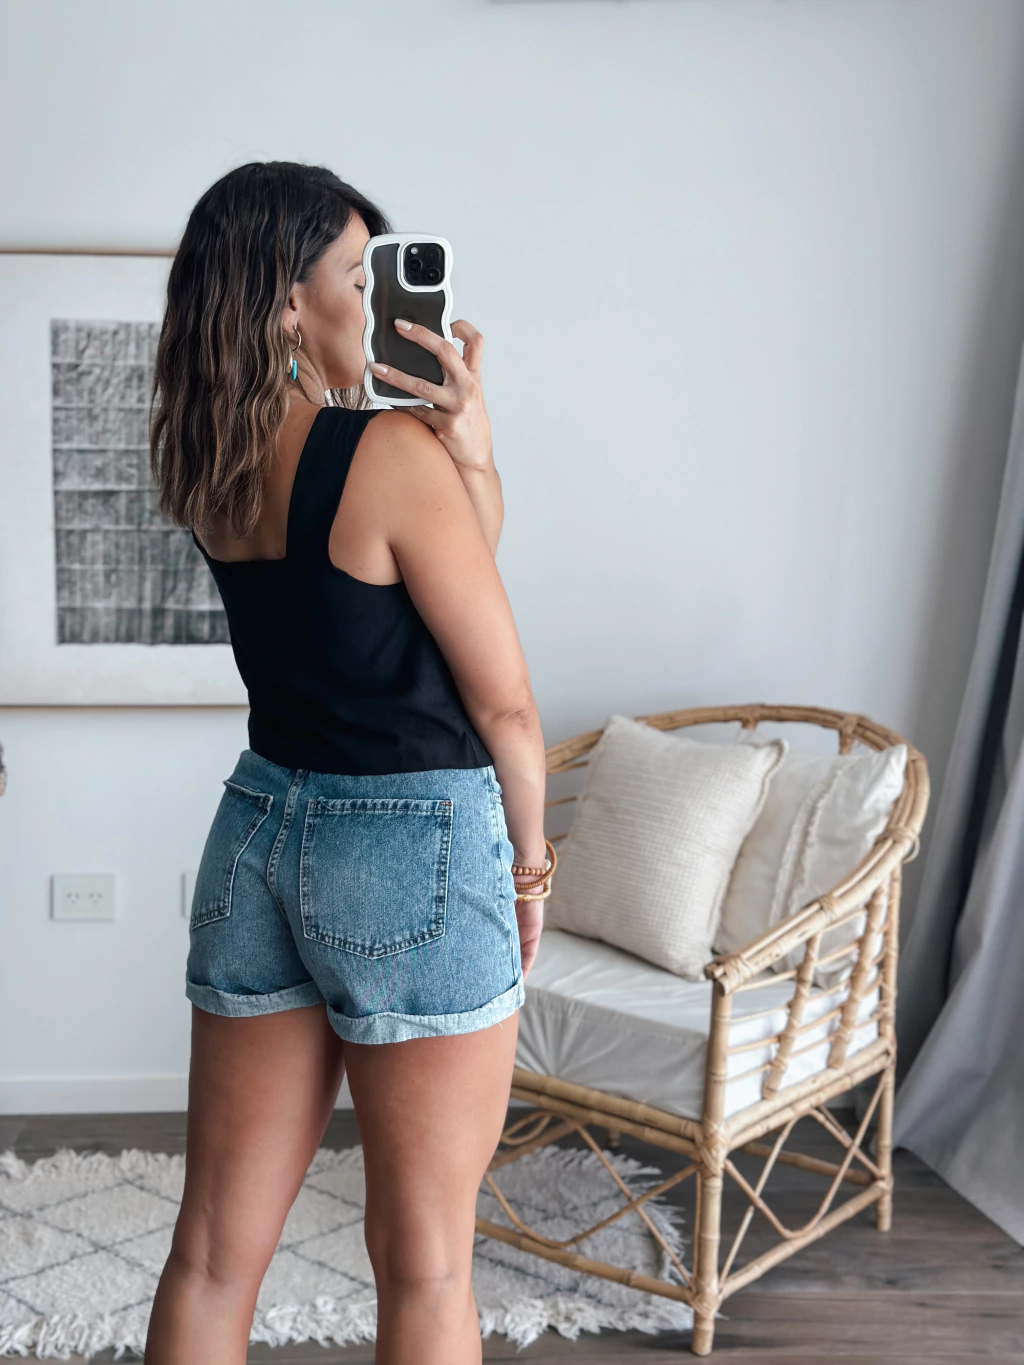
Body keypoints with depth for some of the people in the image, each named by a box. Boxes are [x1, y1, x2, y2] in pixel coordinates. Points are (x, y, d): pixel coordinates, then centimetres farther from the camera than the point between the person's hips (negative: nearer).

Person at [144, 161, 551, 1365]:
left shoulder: (208, 464, 5)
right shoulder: (392, 450, -16)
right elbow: (502, 698, -10)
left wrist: (466, 444, -2)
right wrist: (529, 860, 4)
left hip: (259, 826, 7)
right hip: (414, 848, -7)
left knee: (216, 1242, 15)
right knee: (423, 1259, 9)